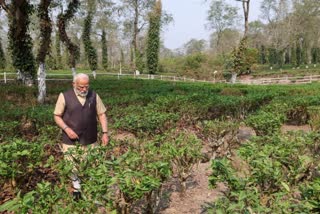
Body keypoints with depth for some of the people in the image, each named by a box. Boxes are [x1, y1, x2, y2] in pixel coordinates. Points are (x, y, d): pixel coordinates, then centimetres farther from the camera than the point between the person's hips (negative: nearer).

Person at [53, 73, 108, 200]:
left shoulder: (94, 96, 1)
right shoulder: (64, 96, -7)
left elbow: (101, 114, 6)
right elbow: (57, 116, -2)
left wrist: (105, 133, -2)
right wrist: (66, 129, -18)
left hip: (90, 141, 2)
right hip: (71, 141, -2)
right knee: (72, 167, 8)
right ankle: (77, 188, 32)